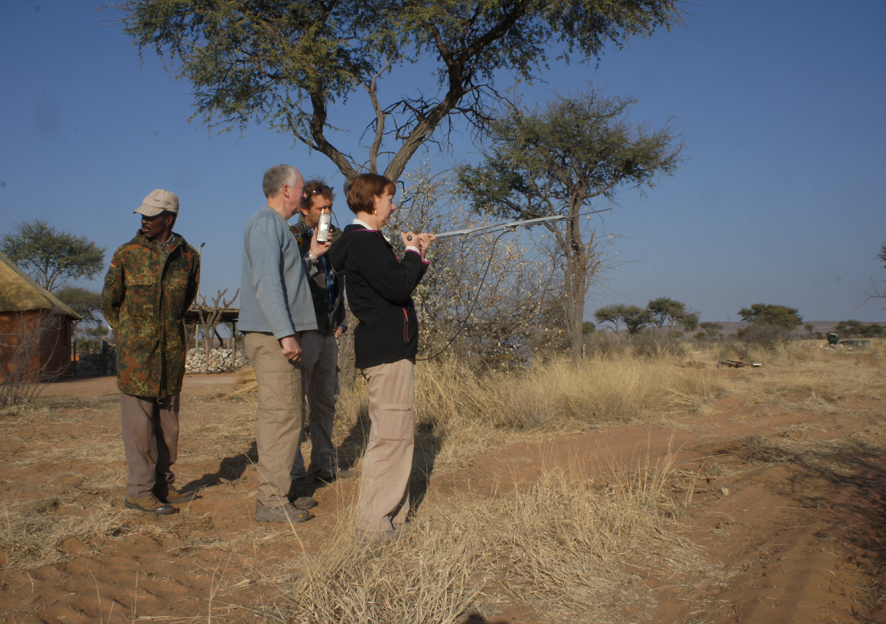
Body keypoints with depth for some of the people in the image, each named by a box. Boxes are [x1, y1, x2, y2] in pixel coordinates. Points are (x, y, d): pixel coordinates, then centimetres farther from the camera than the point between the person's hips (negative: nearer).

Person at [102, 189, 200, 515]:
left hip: (171, 349, 3)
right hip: (135, 351, -3)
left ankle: (163, 484, 19)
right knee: (140, 420, -4)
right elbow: (109, 301, 8)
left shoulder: (189, 256, 5)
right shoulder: (126, 254, -2)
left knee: (168, 420, 9)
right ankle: (139, 491, 3)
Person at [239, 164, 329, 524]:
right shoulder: (266, 223, -10)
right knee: (281, 414, -8)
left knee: (285, 413, 13)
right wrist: (285, 333, -24)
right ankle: (271, 500, -3)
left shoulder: (276, 225, 22)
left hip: (278, 335, 11)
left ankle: (277, 492, 20)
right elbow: (266, 281, -20)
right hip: (272, 336, -11)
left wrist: (310, 257, 23)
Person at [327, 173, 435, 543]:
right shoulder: (363, 242, -13)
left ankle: (392, 515, 22)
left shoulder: (367, 241, 20)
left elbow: (396, 286, 21)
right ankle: (373, 526, -5)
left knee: (395, 436, 15)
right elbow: (398, 287, -21)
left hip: (388, 349, 11)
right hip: (387, 351, -11)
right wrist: (413, 255, -6)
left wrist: (416, 255, 12)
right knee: (391, 436, -9)